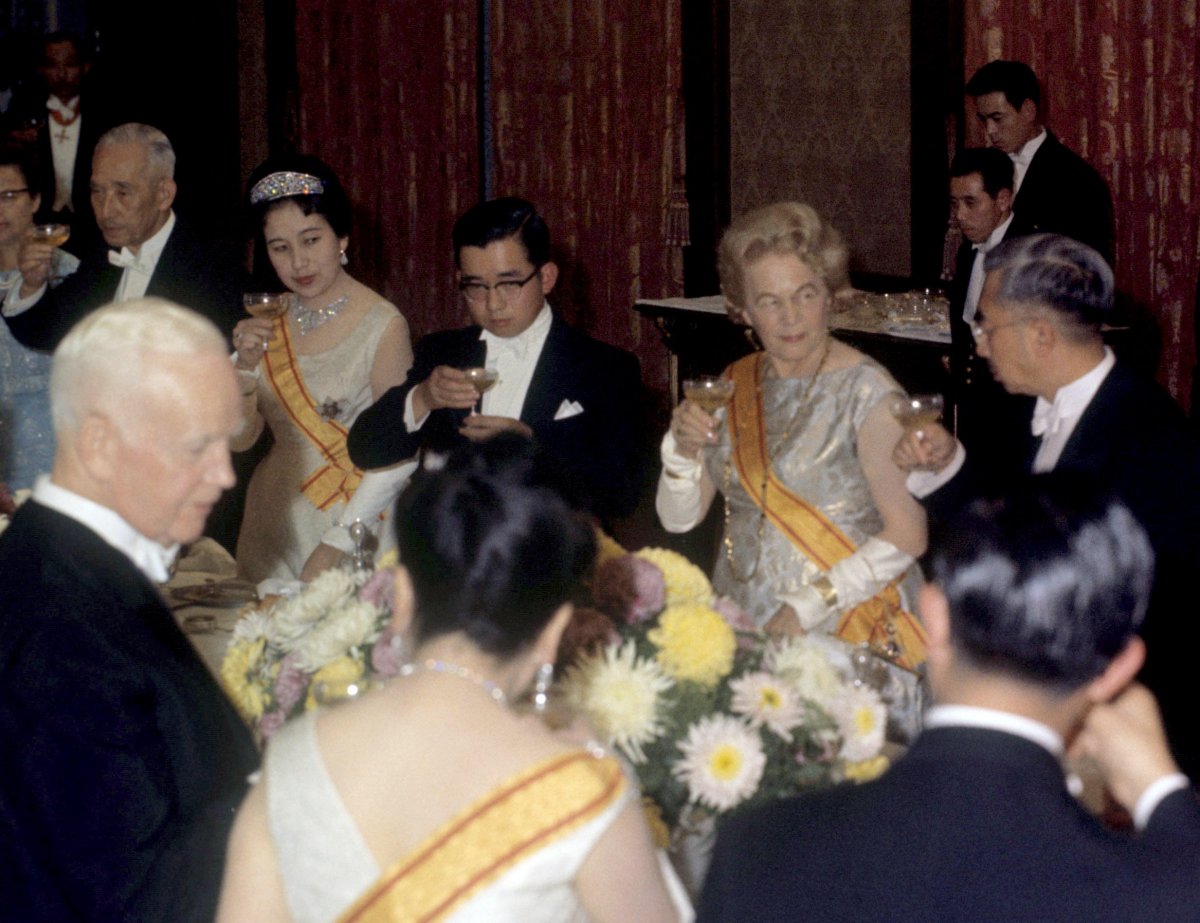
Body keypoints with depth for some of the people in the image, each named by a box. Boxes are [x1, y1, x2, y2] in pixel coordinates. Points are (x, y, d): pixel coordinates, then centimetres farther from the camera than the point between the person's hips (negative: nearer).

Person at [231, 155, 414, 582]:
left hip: (355, 528, -5)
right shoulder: (268, 323, 5)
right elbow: (239, 439, 5)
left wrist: (336, 545, -16)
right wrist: (246, 366, -11)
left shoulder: (383, 325, -12)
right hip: (273, 527, 5)